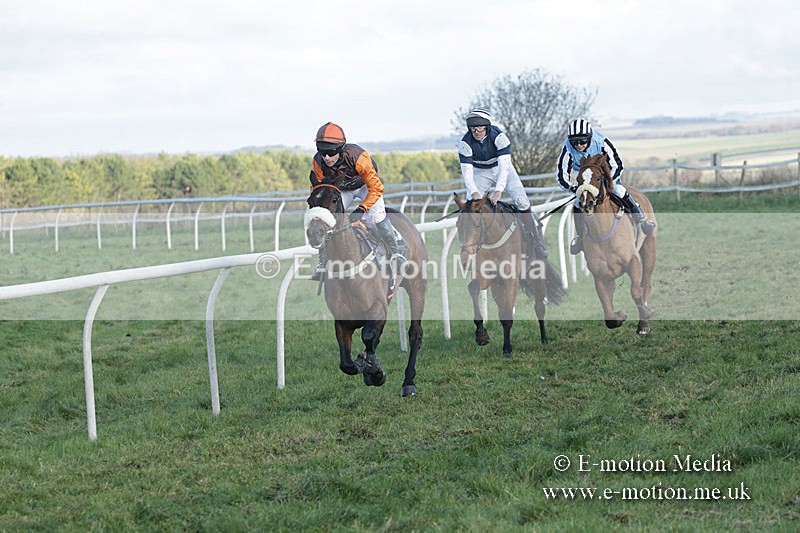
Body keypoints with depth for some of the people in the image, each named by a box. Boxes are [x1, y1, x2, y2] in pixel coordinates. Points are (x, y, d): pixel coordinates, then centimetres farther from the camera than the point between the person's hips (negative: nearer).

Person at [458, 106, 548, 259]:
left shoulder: (499, 136, -30)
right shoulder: (465, 142, -23)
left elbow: (504, 165, -36)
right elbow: (466, 170, -26)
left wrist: (498, 190, -49)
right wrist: (474, 192, -43)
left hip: (501, 169, -2)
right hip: (480, 172, 2)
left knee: (521, 201, -16)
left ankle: (538, 242, -6)